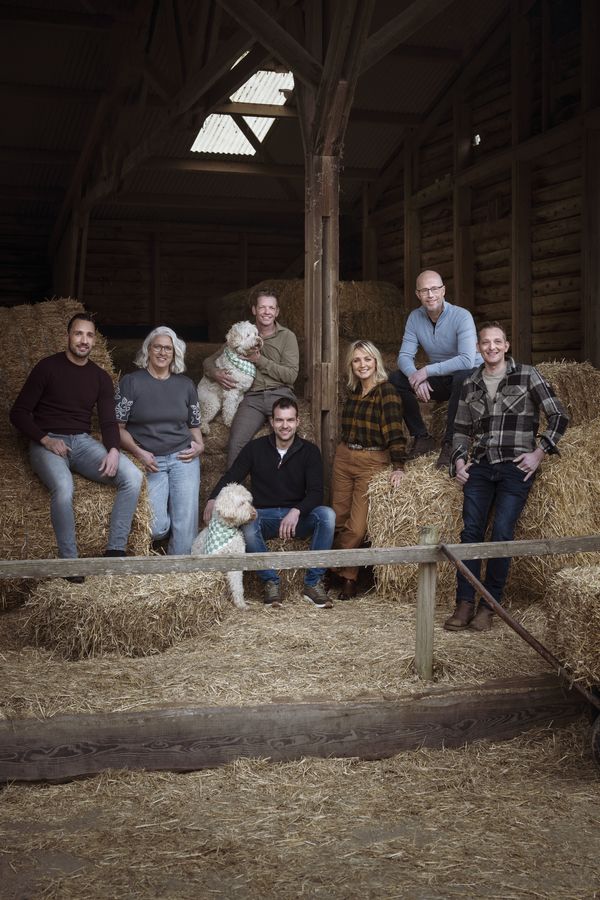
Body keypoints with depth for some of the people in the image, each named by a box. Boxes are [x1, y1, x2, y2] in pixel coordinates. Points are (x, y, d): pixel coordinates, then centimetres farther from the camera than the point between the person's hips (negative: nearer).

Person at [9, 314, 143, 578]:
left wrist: (113, 450, -14)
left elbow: (108, 421, 7)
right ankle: (68, 561, -22)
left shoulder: (101, 377, 11)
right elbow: (18, 412, -2)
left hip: (82, 441, 4)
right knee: (63, 488, -37)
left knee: (133, 477, -21)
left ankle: (115, 550, -14)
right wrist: (45, 440, -16)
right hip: (48, 442, -4)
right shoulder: (48, 367, -2)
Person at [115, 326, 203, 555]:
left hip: (183, 457, 3)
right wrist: (139, 452, -13)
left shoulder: (186, 384, 13)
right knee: (157, 527, -17)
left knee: (186, 522, -10)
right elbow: (118, 427, 0)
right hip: (149, 460, -2)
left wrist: (199, 446, 0)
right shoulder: (131, 382, 2)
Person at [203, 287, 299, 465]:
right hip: (252, 397, 2)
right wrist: (216, 374, 0)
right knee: (235, 443, -25)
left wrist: (260, 361, -2)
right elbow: (209, 361, 24)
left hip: (280, 394, -1)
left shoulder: (287, 336, 13)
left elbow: (291, 375, 2)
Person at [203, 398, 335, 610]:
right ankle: (271, 582, -14)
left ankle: (313, 583, -19)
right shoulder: (255, 448, 2)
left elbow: (316, 492, -9)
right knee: (247, 527, -36)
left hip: (297, 516, 1)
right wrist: (213, 500, -23)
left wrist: (296, 511, -30)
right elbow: (231, 477, -1)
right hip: (264, 515, -1)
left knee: (327, 514, -30)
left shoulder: (309, 451, 0)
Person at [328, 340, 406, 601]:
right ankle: (342, 572, 20)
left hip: (372, 462, -6)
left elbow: (394, 430, -19)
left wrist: (398, 466, -24)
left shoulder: (385, 390, -12)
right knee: (338, 520, 7)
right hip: (343, 458, 7)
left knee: (357, 527, -6)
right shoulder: (354, 390, 10)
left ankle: (347, 576, 10)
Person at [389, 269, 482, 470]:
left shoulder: (461, 316, -20)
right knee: (395, 379, -13)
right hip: (440, 381, 6)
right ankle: (422, 438, -5)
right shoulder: (415, 317, -3)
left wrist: (427, 371, -32)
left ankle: (450, 443, -29)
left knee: (462, 378, -40)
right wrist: (416, 377, -29)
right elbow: (404, 356, -7)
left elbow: (467, 360, -32)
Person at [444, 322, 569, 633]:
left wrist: (539, 452, -6)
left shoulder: (527, 376, 1)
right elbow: (461, 430, 21)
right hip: (480, 467, 4)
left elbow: (559, 416, 2)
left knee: (502, 534, -10)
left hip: (515, 468, -4)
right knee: (470, 531, -6)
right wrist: (459, 460, 5)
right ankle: (465, 604, -2)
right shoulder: (470, 385, 13)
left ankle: (488, 606, -1)